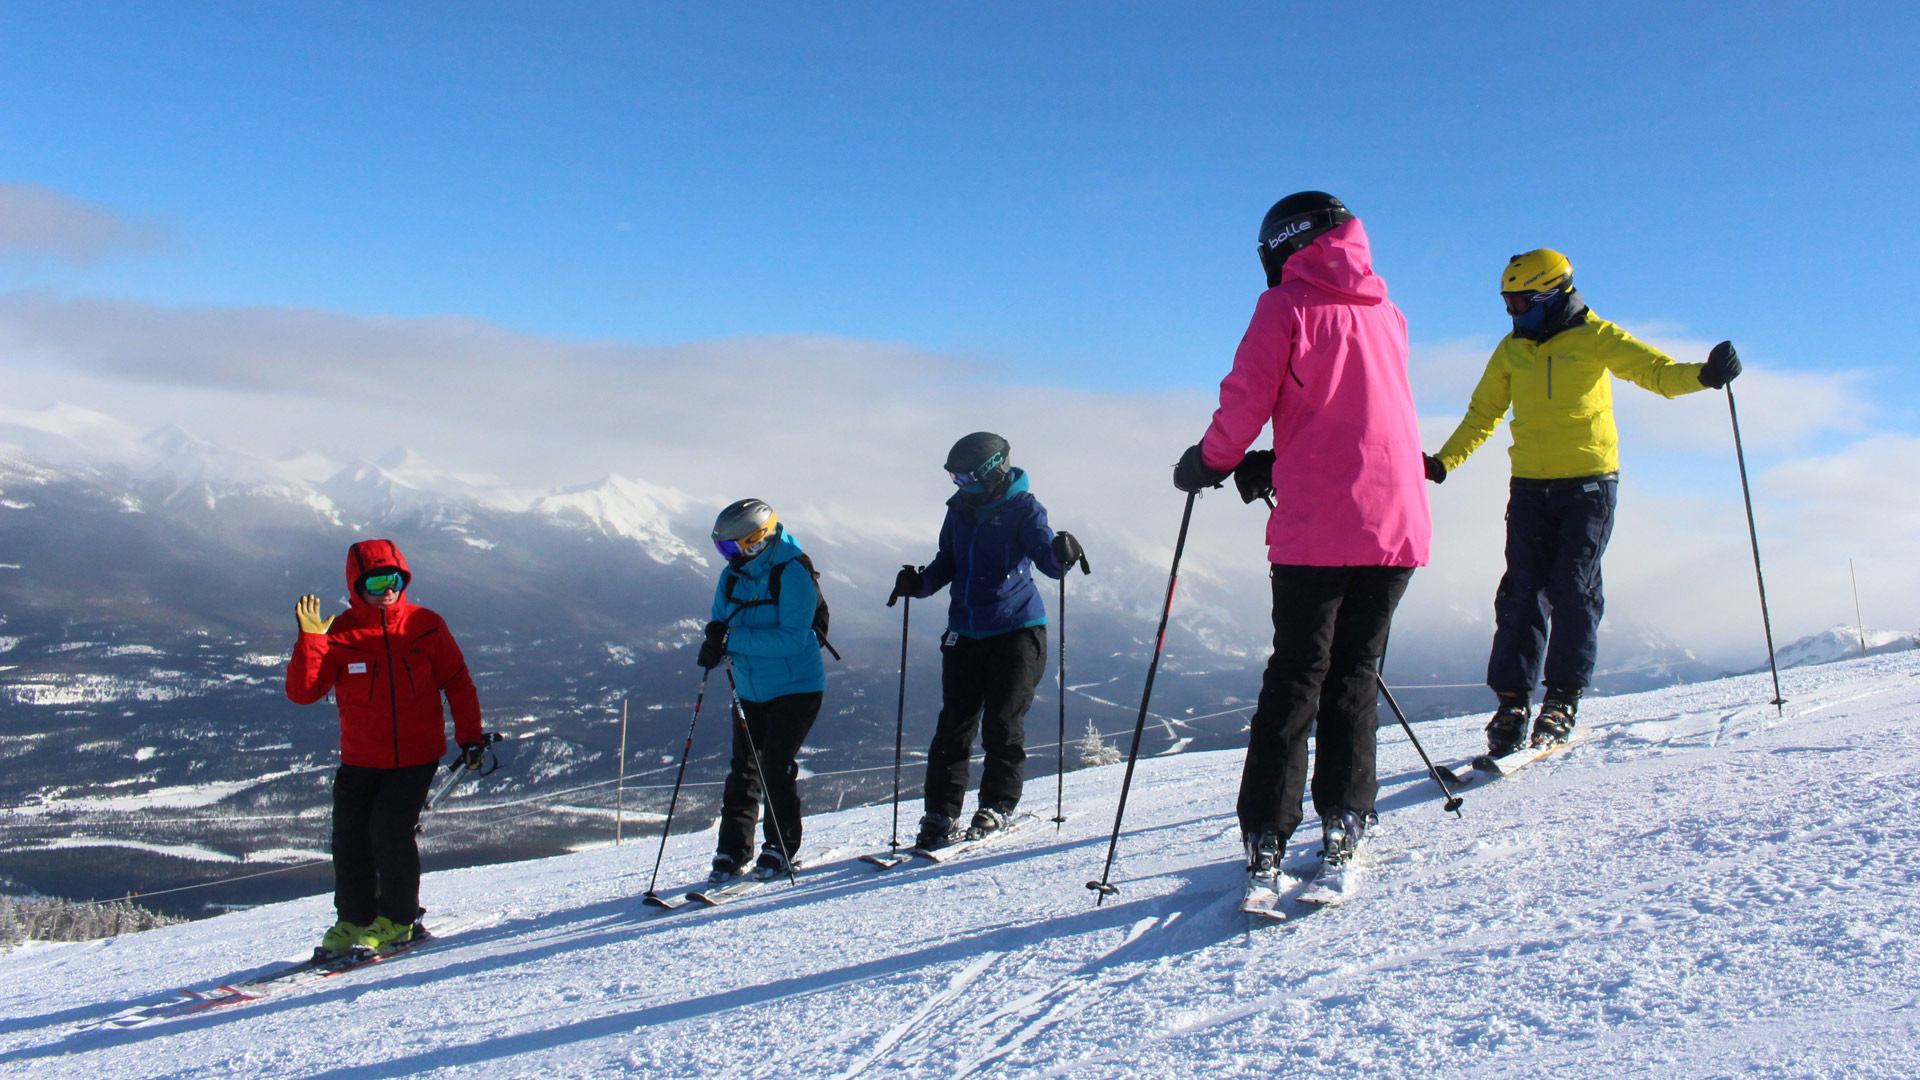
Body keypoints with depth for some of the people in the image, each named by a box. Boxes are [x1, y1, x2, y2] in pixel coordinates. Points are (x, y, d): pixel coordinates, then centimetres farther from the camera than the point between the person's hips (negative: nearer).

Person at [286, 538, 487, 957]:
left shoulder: (426, 626, -3)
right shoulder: (340, 634, -3)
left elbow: (458, 683, 6)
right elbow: (301, 692, -8)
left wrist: (469, 736, 1)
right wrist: (309, 639, -20)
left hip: (416, 756, -2)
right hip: (359, 761, 2)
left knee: (390, 831, -13)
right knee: (350, 840, 3)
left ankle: (398, 919, 7)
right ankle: (353, 920, 25)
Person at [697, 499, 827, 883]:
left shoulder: (792, 574, -18)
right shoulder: (733, 576, 4)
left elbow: (793, 638, -25)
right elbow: (722, 626, 9)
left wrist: (735, 638, -30)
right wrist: (715, 643, -16)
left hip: (796, 687, -6)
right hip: (751, 691, 6)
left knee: (775, 765, -9)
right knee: (743, 768, 4)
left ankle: (781, 847, 6)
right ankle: (733, 851, 11)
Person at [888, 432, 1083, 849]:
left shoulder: (1022, 509, -6)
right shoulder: (960, 510, 10)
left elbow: (1045, 556, -17)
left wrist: (1061, 555, -39)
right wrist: (919, 583, 2)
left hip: (1016, 630, -5)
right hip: (965, 632, 5)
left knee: (1003, 723, -6)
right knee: (953, 724, 2)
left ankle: (996, 807, 8)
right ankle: (940, 814, 7)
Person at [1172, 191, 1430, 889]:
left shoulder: (1287, 307, 0)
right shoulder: (1386, 314, 17)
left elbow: (1245, 403, -7)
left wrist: (1207, 464, 12)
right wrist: (1272, 467, 24)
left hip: (1316, 526, -4)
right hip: (1398, 522, 5)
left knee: (1295, 676, 1)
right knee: (1356, 672, 13)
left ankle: (1267, 836, -2)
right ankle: (1345, 822, 11)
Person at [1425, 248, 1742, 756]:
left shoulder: (1595, 338, -1)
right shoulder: (1511, 350, 10)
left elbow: (1658, 372, -8)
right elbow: (1482, 415, 17)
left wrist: (1704, 374, -29)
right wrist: (1442, 462, 7)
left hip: (1589, 484, -3)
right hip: (1529, 486, 3)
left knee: (1574, 588, -7)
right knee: (1522, 591, -3)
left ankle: (1562, 700, 0)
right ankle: (1512, 701, 0)